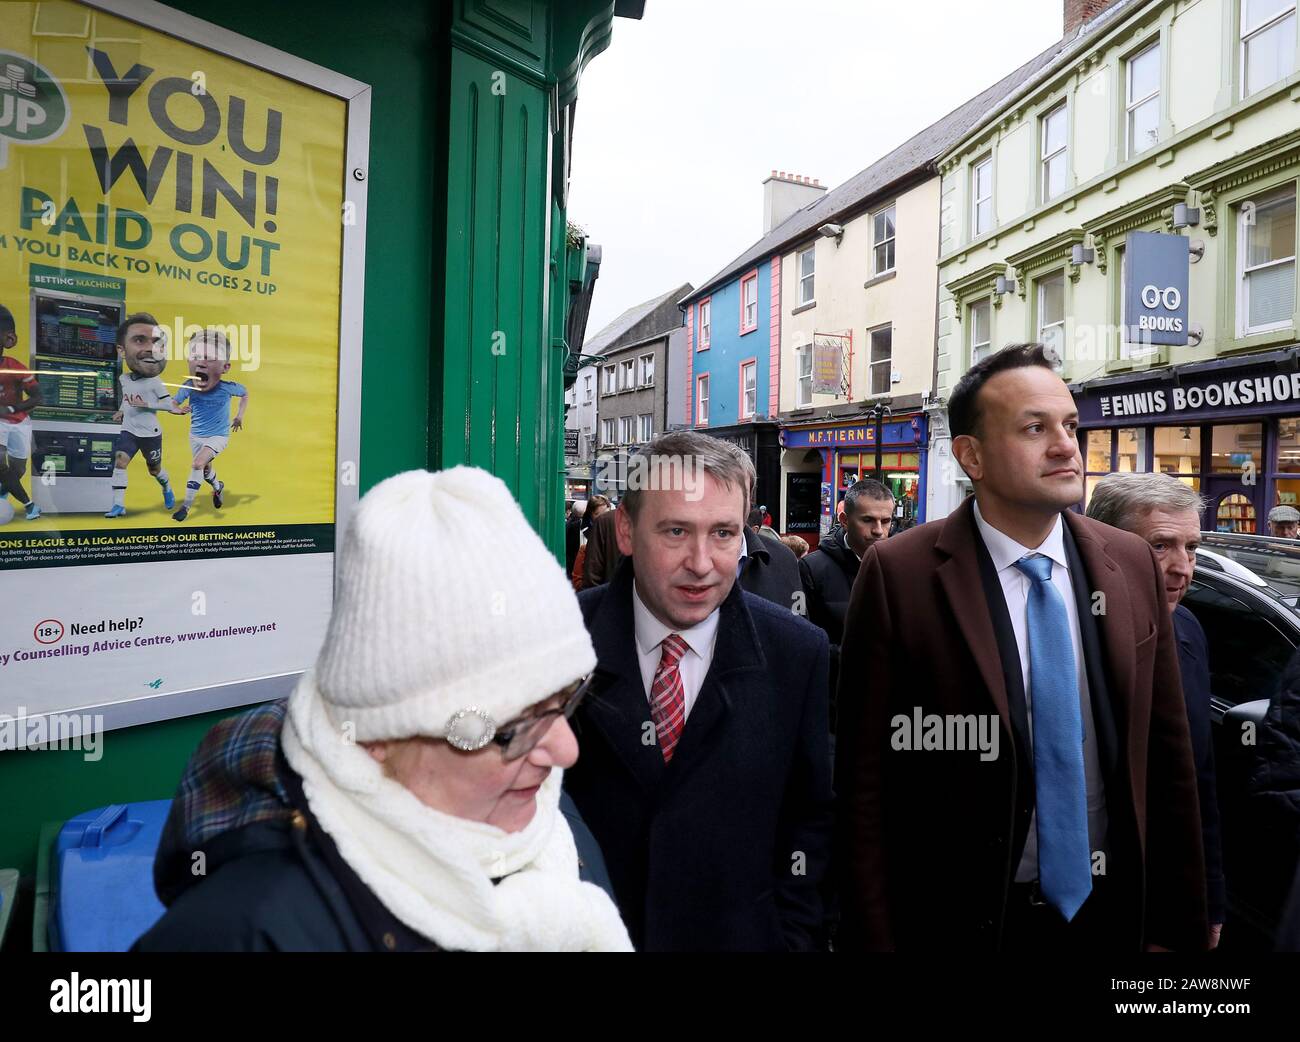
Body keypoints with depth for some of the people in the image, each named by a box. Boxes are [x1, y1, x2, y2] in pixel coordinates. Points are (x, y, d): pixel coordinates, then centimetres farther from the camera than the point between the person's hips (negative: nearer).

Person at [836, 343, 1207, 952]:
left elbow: (1167, 754, 3)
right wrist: (874, 934, -11)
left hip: (1112, 911, 4)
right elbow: (865, 778, -13)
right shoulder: (898, 574, -16)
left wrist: (1178, 925, 6)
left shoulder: (1134, 565, -2)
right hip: (962, 919, -3)